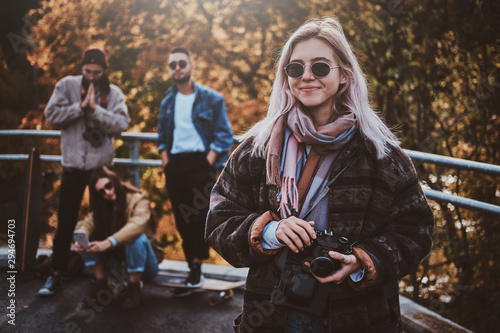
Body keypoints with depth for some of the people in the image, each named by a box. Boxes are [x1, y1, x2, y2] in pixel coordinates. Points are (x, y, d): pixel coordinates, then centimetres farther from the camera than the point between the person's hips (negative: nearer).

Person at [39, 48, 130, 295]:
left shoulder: (114, 93, 2)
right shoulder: (67, 86, 1)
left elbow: (121, 124, -10)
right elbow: (52, 115, -8)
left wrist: (95, 109, -19)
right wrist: (81, 106, -15)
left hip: (102, 164, 1)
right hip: (73, 163, -1)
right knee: (65, 221, 4)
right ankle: (56, 273, 13)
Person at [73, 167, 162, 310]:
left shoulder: (138, 199, -14)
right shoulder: (102, 206, 5)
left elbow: (138, 224, -35)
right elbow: (87, 222, -14)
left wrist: (109, 242, -47)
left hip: (144, 264, -5)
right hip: (116, 259, 5)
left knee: (138, 237, -36)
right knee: (87, 238, -12)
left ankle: (134, 287, -21)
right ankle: (101, 283, -9)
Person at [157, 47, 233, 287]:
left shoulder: (211, 99, -1)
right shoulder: (167, 102, 14)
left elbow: (224, 135, -4)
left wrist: (208, 162, -12)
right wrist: (165, 160, 4)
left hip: (200, 162, -5)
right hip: (175, 165, 5)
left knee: (200, 215, -9)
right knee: (181, 218, 6)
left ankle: (197, 266, 1)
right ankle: (191, 263, 16)